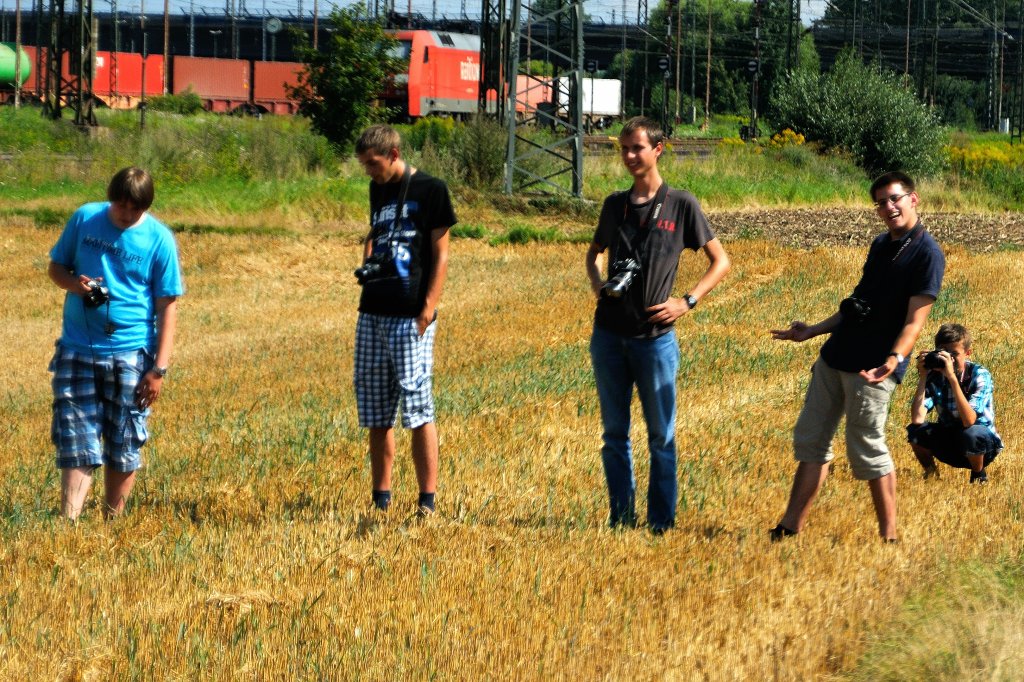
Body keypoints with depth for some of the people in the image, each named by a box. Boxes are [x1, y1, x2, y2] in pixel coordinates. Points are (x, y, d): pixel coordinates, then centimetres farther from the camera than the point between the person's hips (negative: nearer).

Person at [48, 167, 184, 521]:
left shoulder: (159, 239, -4)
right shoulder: (85, 219, 1)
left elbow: (167, 306, -3)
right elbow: (56, 266, 13)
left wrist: (159, 368, -9)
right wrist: (74, 283, -12)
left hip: (130, 355, -1)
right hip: (77, 352, 1)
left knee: (124, 450, 5)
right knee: (75, 445, -3)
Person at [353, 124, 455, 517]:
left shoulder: (430, 190, -5)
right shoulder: (378, 190, 15)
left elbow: (440, 255, -7)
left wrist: (429, 307, -14)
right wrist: (367, 261, 10)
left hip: (410, 316, -7)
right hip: (373, 312, 7)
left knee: (418, 409, -7)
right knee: (376, 412, 9)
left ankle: (427, 500, -5)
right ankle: (381, 498, 16)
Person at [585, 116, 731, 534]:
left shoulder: (680, 205, -2)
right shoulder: (615, 205, 9)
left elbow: (720, 262, 3)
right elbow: (594, 251, 25)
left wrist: (687, 302, -8)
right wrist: (596, 283, 3)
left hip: (655, 337, -4)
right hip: (609, 334, 4)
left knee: (661, 436, 1)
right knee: (614, 433, 8)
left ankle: (661, 520, 8)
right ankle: (621, 516, 16)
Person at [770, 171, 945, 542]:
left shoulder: (926, 254, -11)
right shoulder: (881, 245, 15)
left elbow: (914, 320, -18)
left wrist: (894, 360, -33)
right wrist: (814, 330, 27)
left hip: (870, 369, -9)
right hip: (835, 358, 9)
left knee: (866, 450, -6)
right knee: (810, 440, 10)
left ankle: (889, 537, 5)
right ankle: (790, 527, 15)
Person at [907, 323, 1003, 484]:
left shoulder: (980, 375, -20)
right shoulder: (934, 375, -10)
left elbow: (969, 421, -35)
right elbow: (917, 419, -23)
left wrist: (952, 377, -40)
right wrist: (922, 378, -27)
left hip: (982, 445, -3)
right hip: (949, 446, 3)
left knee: (970, 433, -37)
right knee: (915, 430, -24)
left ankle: (979, 475, -6)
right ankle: (930, 472, 4)